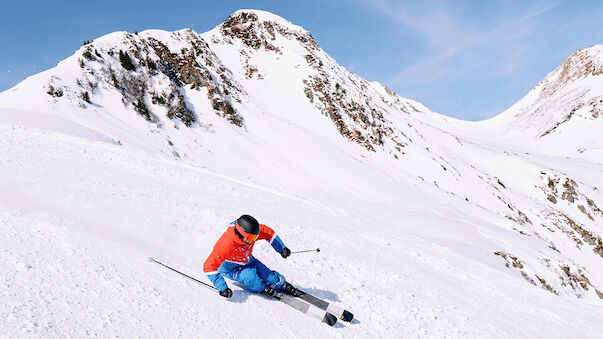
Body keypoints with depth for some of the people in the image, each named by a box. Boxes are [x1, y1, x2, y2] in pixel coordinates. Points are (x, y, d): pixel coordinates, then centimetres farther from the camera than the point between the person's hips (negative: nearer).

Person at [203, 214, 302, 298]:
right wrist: (222, 287, -41)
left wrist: (282, 249, -11)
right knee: (250, 275, -31)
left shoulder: (251, 231, -25)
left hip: (247, 261, 5)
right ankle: (262, 288, -1)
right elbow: (209, 267, -39)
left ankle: (284, 285, 18)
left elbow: (269, 233, -5)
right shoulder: (227, 245, -42)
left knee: (268, 275, -10)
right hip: (230, 269, -5)